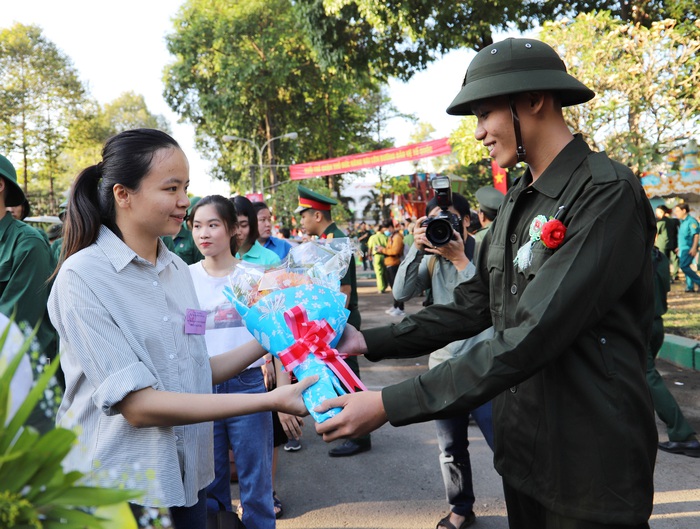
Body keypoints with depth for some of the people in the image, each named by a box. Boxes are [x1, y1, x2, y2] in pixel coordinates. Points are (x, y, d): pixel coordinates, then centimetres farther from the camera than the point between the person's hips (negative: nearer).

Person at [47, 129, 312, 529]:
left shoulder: (178, 269, 4)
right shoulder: (83, 275, -16)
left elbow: (194, 375, 7)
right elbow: (137, 404, -23)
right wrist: (270, 401, -26)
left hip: (188, 478, 6)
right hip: (117, 488, -5)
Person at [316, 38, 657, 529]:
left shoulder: (607, 195, -20)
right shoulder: (517, 203, 8)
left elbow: (529, 338, -27)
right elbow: (472, 307, 8)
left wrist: (390, 404, -26)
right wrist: (368, 342, -1)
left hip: (590, 466, -7)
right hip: (521, 449, 7)